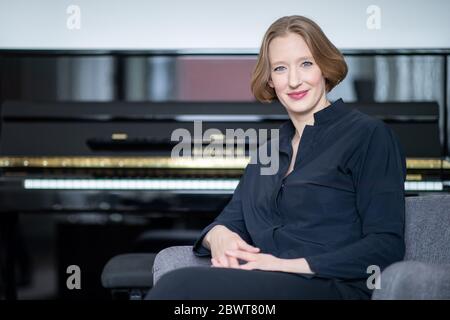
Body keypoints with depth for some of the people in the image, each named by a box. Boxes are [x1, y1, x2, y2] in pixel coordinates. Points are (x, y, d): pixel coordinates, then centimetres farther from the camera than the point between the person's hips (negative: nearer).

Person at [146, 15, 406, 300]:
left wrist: (289, 265, -15)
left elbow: (387, 246, -6)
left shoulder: (369, 135, 3)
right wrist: (218, 235, -6)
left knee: (182, 285, -32)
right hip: (266, 285, 5)